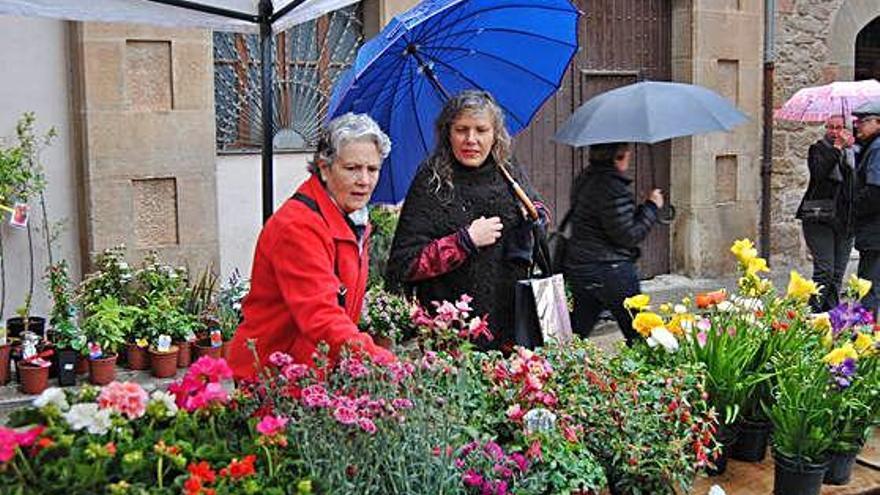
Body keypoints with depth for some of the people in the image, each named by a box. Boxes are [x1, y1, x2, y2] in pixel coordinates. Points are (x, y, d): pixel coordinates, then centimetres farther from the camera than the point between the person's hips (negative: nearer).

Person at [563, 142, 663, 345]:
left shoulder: (586, 178, 10)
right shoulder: (611, 186, -19)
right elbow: (628, 236, -16)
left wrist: (642, 209, 16)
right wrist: (651, 206, -5)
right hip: (610, 271, -9)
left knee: (576, 334, 14)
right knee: (638, 333, 6)